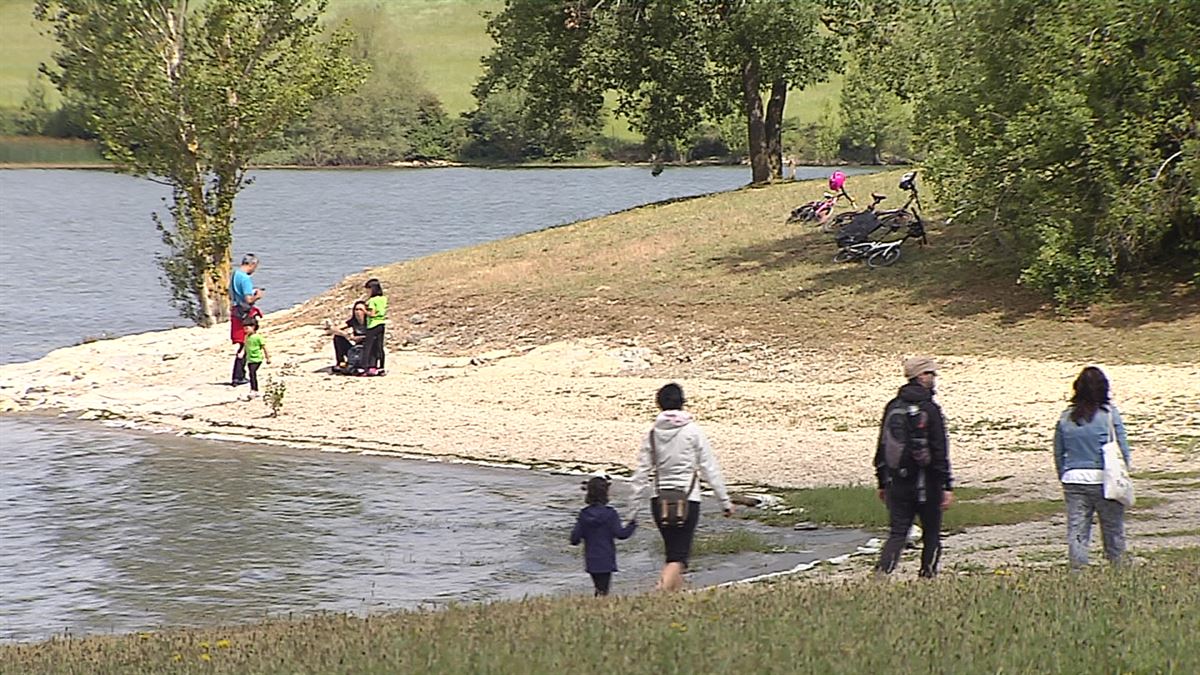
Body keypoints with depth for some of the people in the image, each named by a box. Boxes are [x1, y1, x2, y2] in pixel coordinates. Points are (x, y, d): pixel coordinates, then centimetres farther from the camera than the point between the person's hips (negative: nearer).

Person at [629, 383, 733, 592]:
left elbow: (641, 474, 4)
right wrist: (725, 500, 3)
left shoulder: (653, 434, 3)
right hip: (687, 500, -4)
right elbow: (710, 468, -4)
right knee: (678, 557, -7)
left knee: (673, 554, 18)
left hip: (660, 502, 4)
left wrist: (635, 510, 10)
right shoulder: (692, 430, -6)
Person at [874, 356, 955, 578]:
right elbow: (940, 452, -13)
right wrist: (947, 487, -11)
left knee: (897, 533, 4)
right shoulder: (930, 410, -12)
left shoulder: (893, 407, 7)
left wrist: (882, 483, 20)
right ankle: (928, 577, 14)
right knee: (931, 535, 11)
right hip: (926, 483, -4)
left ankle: (882, 571, -16)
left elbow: (881, 448, 12)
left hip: (897, 482, 5)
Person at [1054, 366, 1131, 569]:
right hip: (1104, 479, -2)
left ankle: (1078, 569, -2)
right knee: (1113, 527, 12)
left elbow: (1059, 453, 8)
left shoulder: (1065, 418, 2)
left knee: (1076, 529, 4)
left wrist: (1063, 477, 18)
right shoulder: (1110, 414, -8)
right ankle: (1117, 567, 19)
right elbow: (1122, 448, -4)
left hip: (1073, 478, 2)